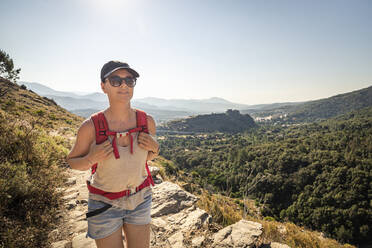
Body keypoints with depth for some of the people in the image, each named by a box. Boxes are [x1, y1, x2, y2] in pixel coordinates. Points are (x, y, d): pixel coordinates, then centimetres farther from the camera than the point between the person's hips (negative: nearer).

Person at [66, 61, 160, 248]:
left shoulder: (147, 121, -14)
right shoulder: (90, 127, -21)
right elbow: (72, 161, -3)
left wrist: (154, 149, -17)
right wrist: (91, 159, -24)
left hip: (139, 200, 3)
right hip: (104, 204, -2)